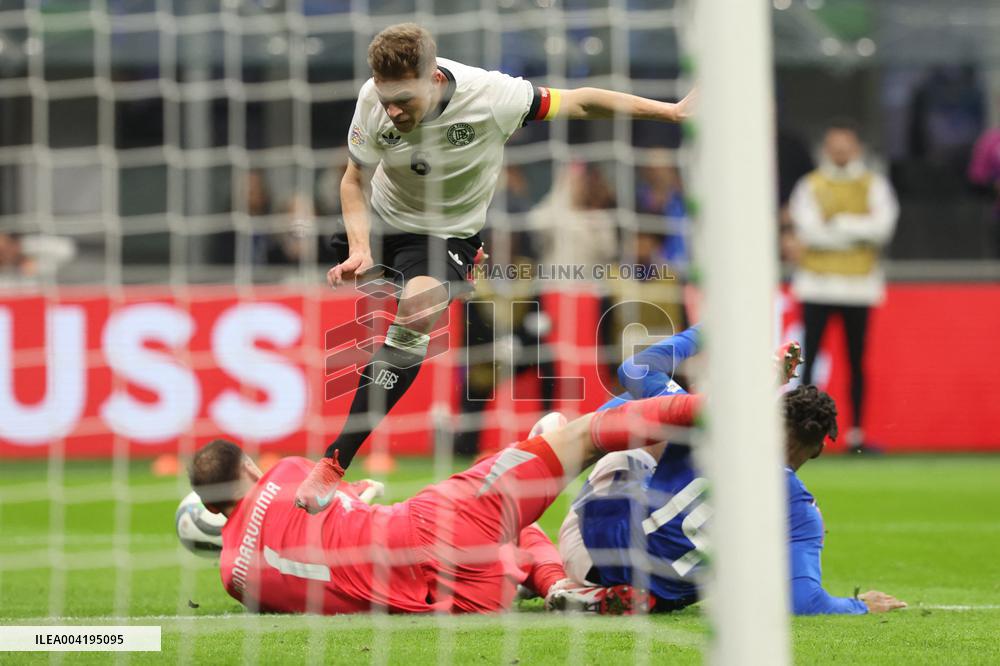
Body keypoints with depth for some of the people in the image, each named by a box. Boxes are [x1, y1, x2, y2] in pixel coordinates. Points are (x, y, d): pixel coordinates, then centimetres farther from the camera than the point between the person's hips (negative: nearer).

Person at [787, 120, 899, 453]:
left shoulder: (873, 185, 7)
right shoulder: (810, 185, 5)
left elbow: (882, 226, -10)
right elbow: (809, 231, -10)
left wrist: (835, 225, -12)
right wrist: (858, 233, -10)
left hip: (858, 285, 1)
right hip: (817, 283, -1)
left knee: (857, 361, 3)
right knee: (808, 359, -7)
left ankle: (856, 434, 7)